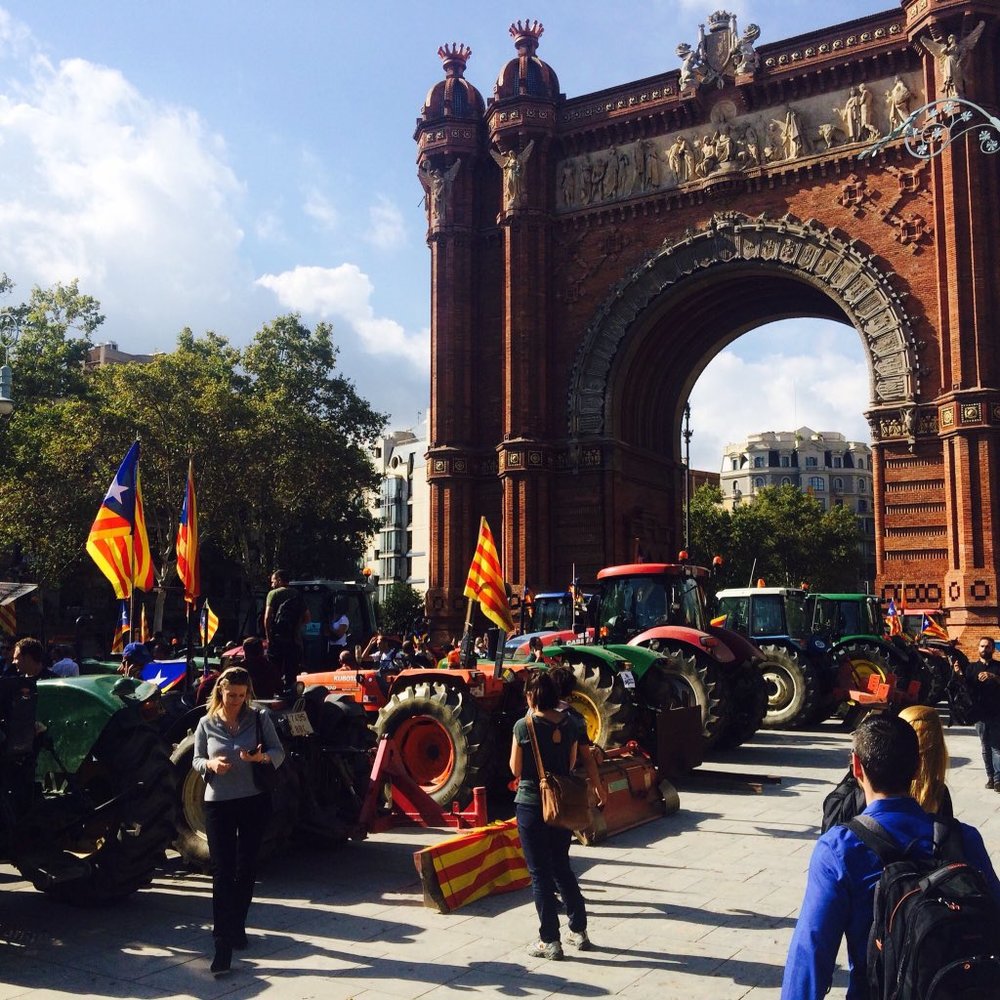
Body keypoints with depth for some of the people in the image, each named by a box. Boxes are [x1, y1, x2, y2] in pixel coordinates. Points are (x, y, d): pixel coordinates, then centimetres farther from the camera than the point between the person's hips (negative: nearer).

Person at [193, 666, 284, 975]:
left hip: (254, 802, 0)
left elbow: (279, 752, 0)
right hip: (218, 803, 0)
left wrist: (263, 757, -22)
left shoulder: (259, 718, -1)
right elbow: (196, 760, 5)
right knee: (222, 871, -4)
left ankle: (237, 927, 30)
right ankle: (223, 944, -5)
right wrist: (211, 764, -17)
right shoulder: (206, 723, 2)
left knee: (246, 868, 10)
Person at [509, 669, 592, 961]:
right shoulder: (569, 724, -1)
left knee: (540, 873, 5)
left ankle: (550, 941, 11)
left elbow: (515, 769, -7)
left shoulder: (524, 726, -16)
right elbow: (572, 764, 8)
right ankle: (579, 931, 27)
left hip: (531, 804, -5)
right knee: (561, 866, 20)